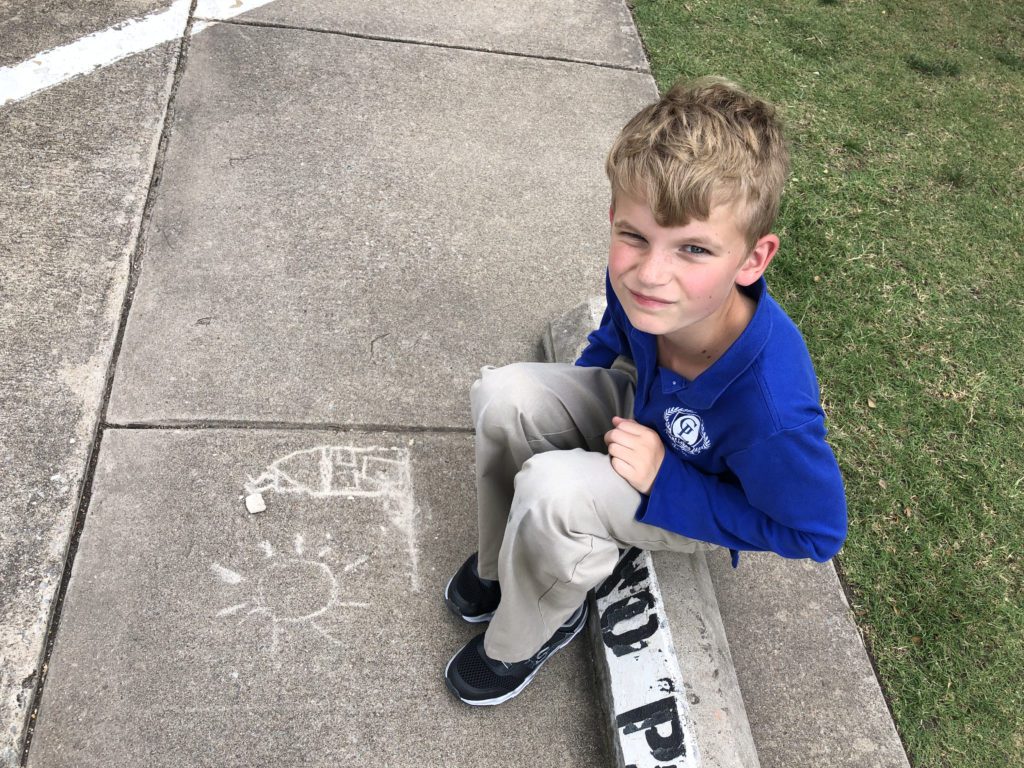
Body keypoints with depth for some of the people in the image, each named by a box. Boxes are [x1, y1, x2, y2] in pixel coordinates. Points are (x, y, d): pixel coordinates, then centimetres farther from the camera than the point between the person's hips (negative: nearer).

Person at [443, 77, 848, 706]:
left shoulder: (770, 402, -42)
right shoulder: (640, 282, -26)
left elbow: (817, 530, -24)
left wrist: (663, 482, -29)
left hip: (706, 501, -5)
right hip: (644, 409, 6)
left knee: (551, 490, -30)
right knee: (504, 394, -14)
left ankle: (528, 635, 3)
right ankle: (502, 563, 11)